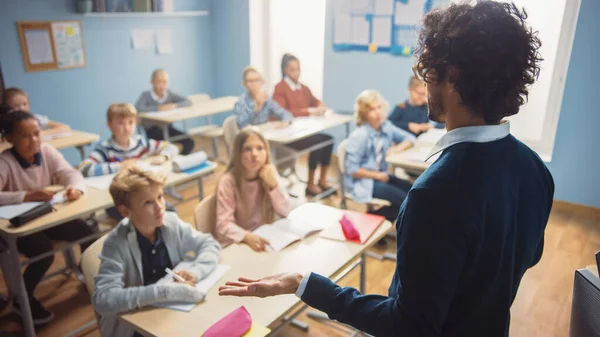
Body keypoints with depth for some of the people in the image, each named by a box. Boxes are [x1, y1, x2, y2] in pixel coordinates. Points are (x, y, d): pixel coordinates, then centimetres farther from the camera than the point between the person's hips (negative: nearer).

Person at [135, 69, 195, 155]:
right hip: (151, 130, -4)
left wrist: (174, 105, -19)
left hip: (167, 128, 4)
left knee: (189, 142, -14)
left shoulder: (170, 94, 1)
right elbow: (137, 108, -28)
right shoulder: (146, 95, -10)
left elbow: (188, 102, -2)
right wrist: (158, 108, -25)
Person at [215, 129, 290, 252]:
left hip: (263, 237, 4)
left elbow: (285, 212, -6)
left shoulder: (269, 172, -4)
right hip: (235, 243, -4)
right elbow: (224, 224, -21)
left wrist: (273, 184, -19)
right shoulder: (228, 182, -16)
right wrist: (247, 237, -38)